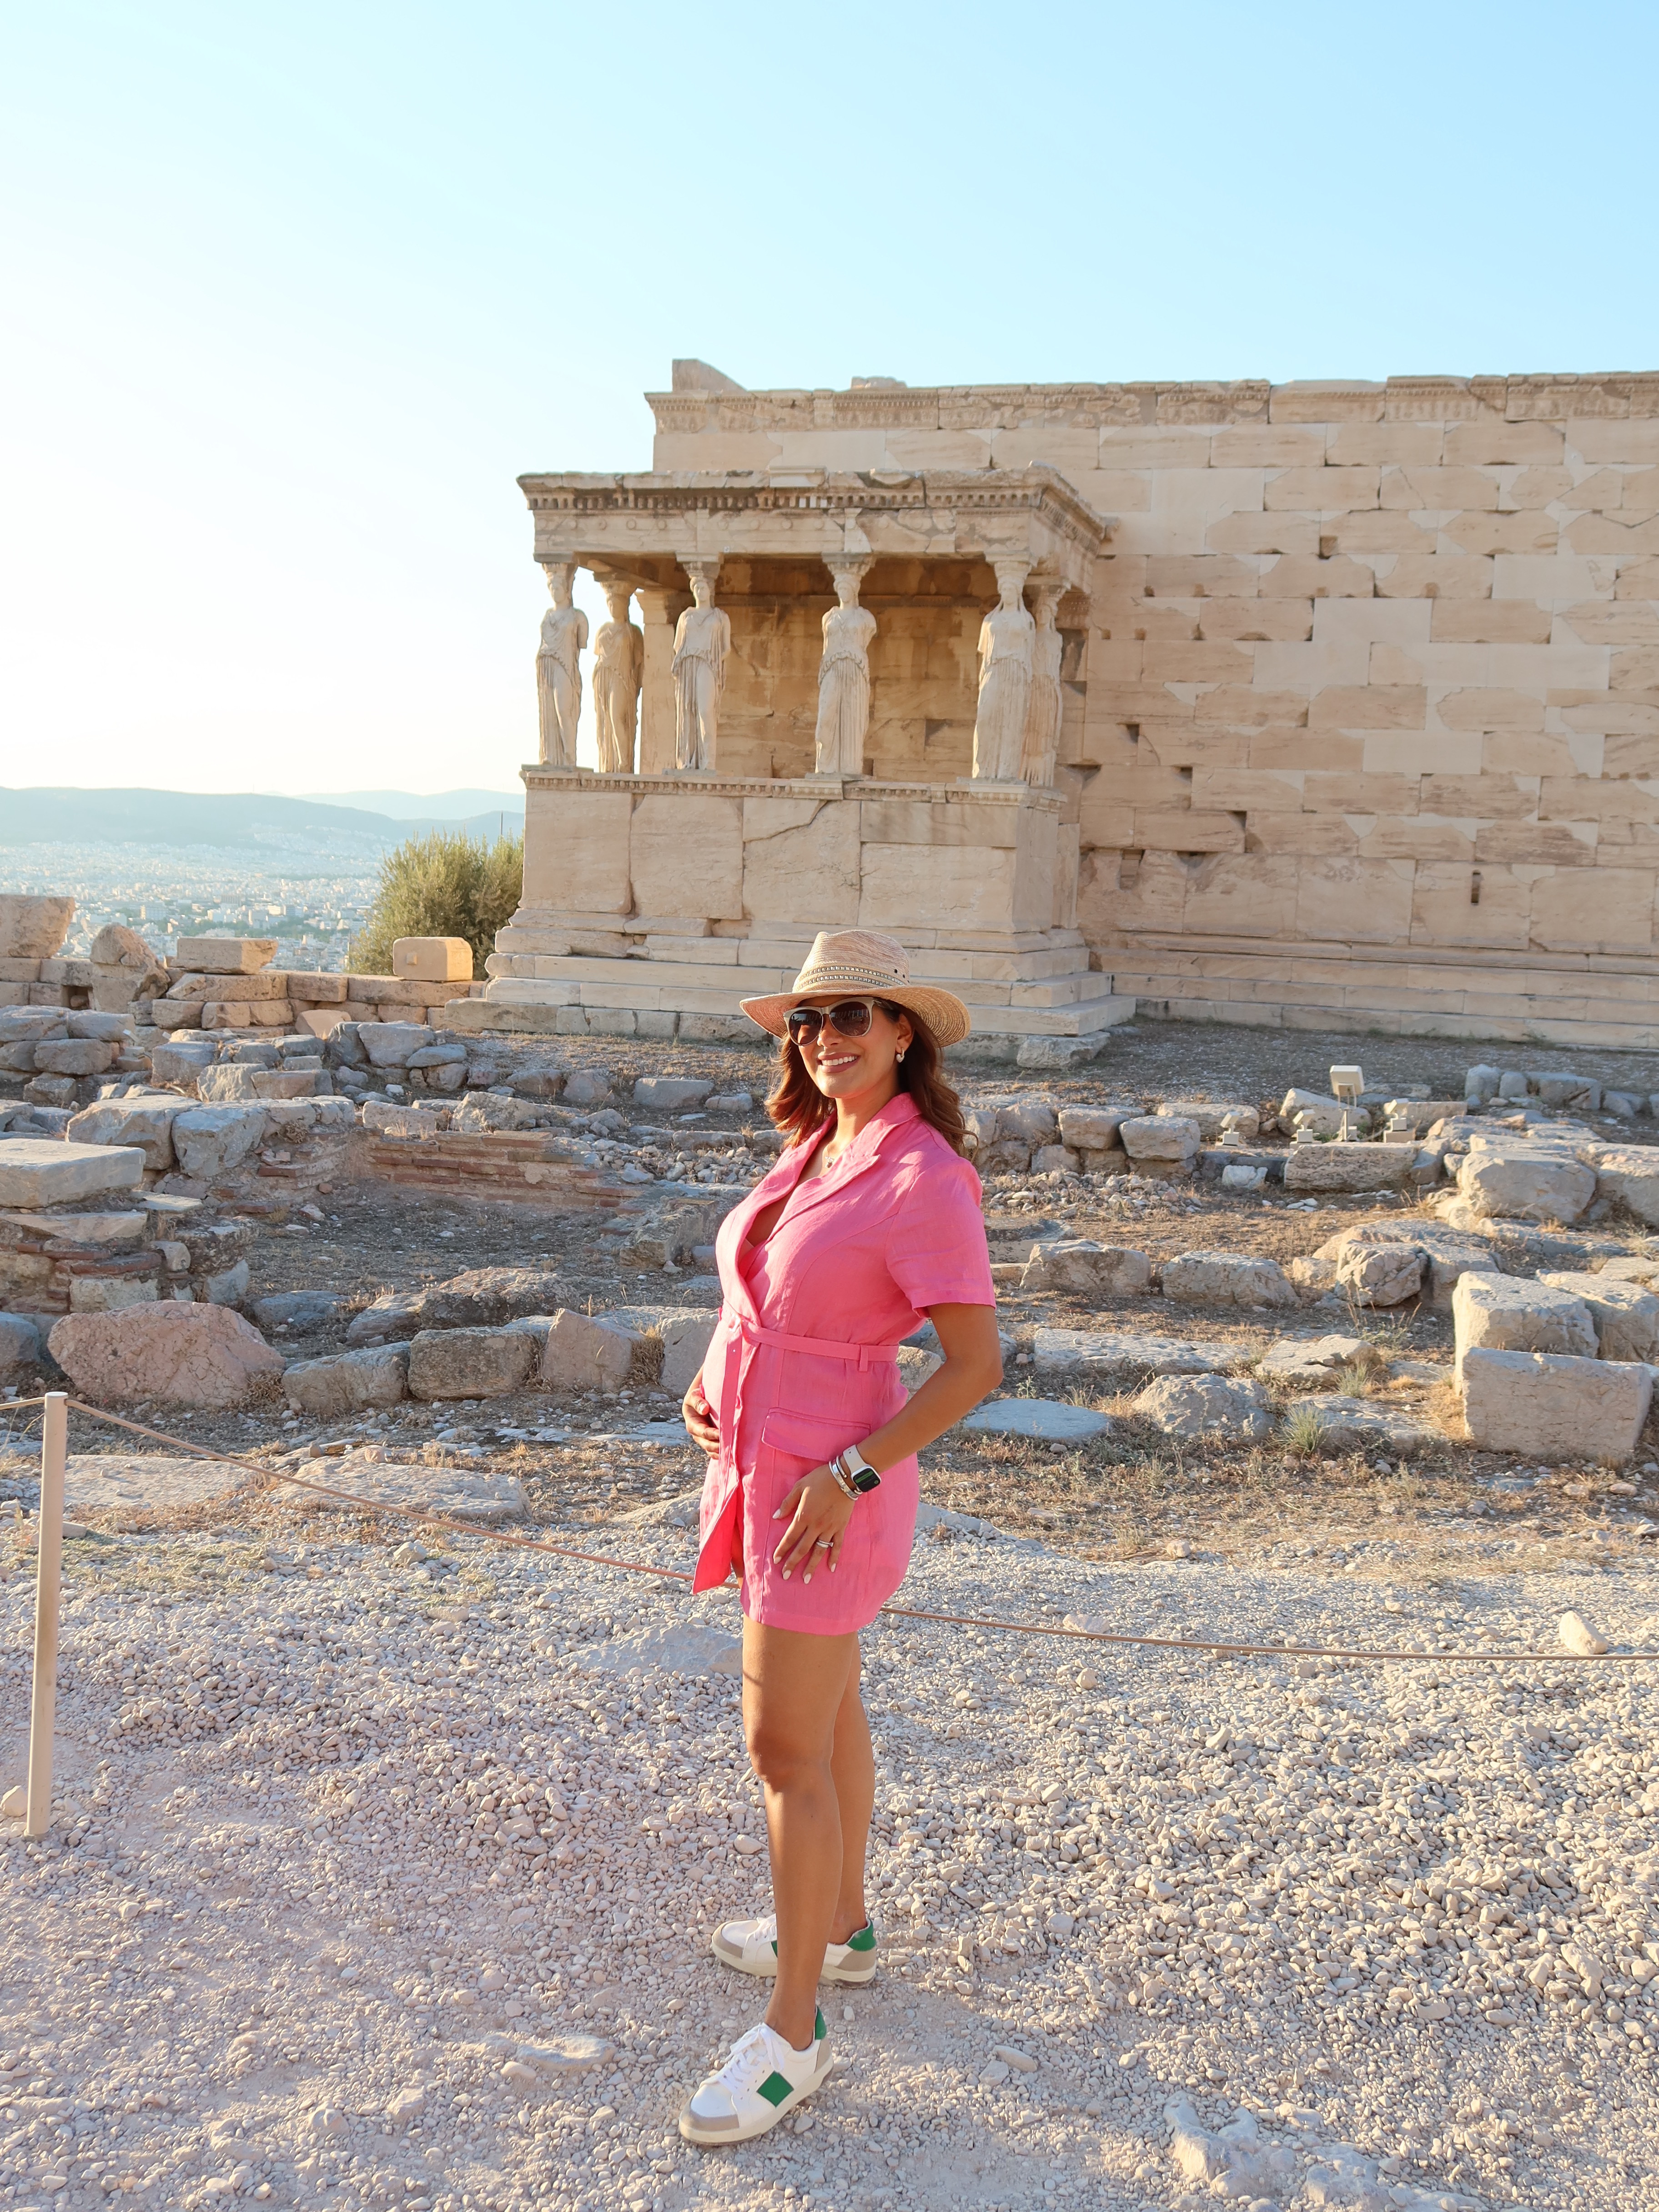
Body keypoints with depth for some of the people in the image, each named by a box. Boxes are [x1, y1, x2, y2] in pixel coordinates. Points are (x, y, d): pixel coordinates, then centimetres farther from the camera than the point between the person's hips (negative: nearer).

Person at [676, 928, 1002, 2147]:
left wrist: (848, 1476, -22)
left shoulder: (925, 1179, -21)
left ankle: (794, 2031, 13)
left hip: (831, 1488, -9)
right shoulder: (820, 1146, 5)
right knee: (824, 1708, 22)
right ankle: (841, 1924, 41)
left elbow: (978, 1363, -20)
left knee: (787, 1748, -1)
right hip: (765, 1461, 9)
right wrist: (710, 1378, 6)